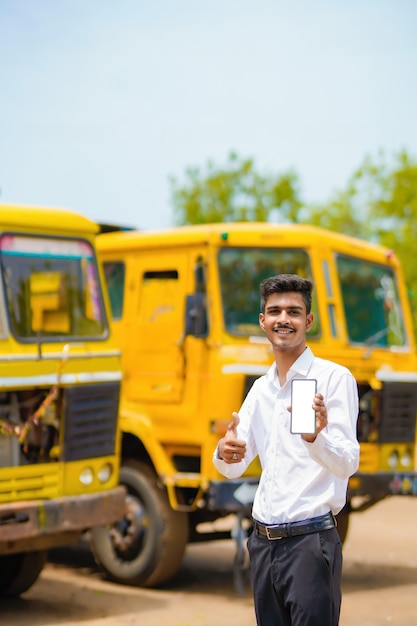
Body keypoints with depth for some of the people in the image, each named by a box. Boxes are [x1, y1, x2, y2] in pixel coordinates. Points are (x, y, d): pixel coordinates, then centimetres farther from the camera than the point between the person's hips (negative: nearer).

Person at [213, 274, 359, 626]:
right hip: (263, 541, 6)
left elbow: (348, 464, -16)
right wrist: (225, 453, -12)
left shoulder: (334, 378, -6)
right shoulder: (261, 388, 13)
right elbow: (235, 468, 12)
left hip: (311, 540, -6)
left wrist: (316, 438, -37)